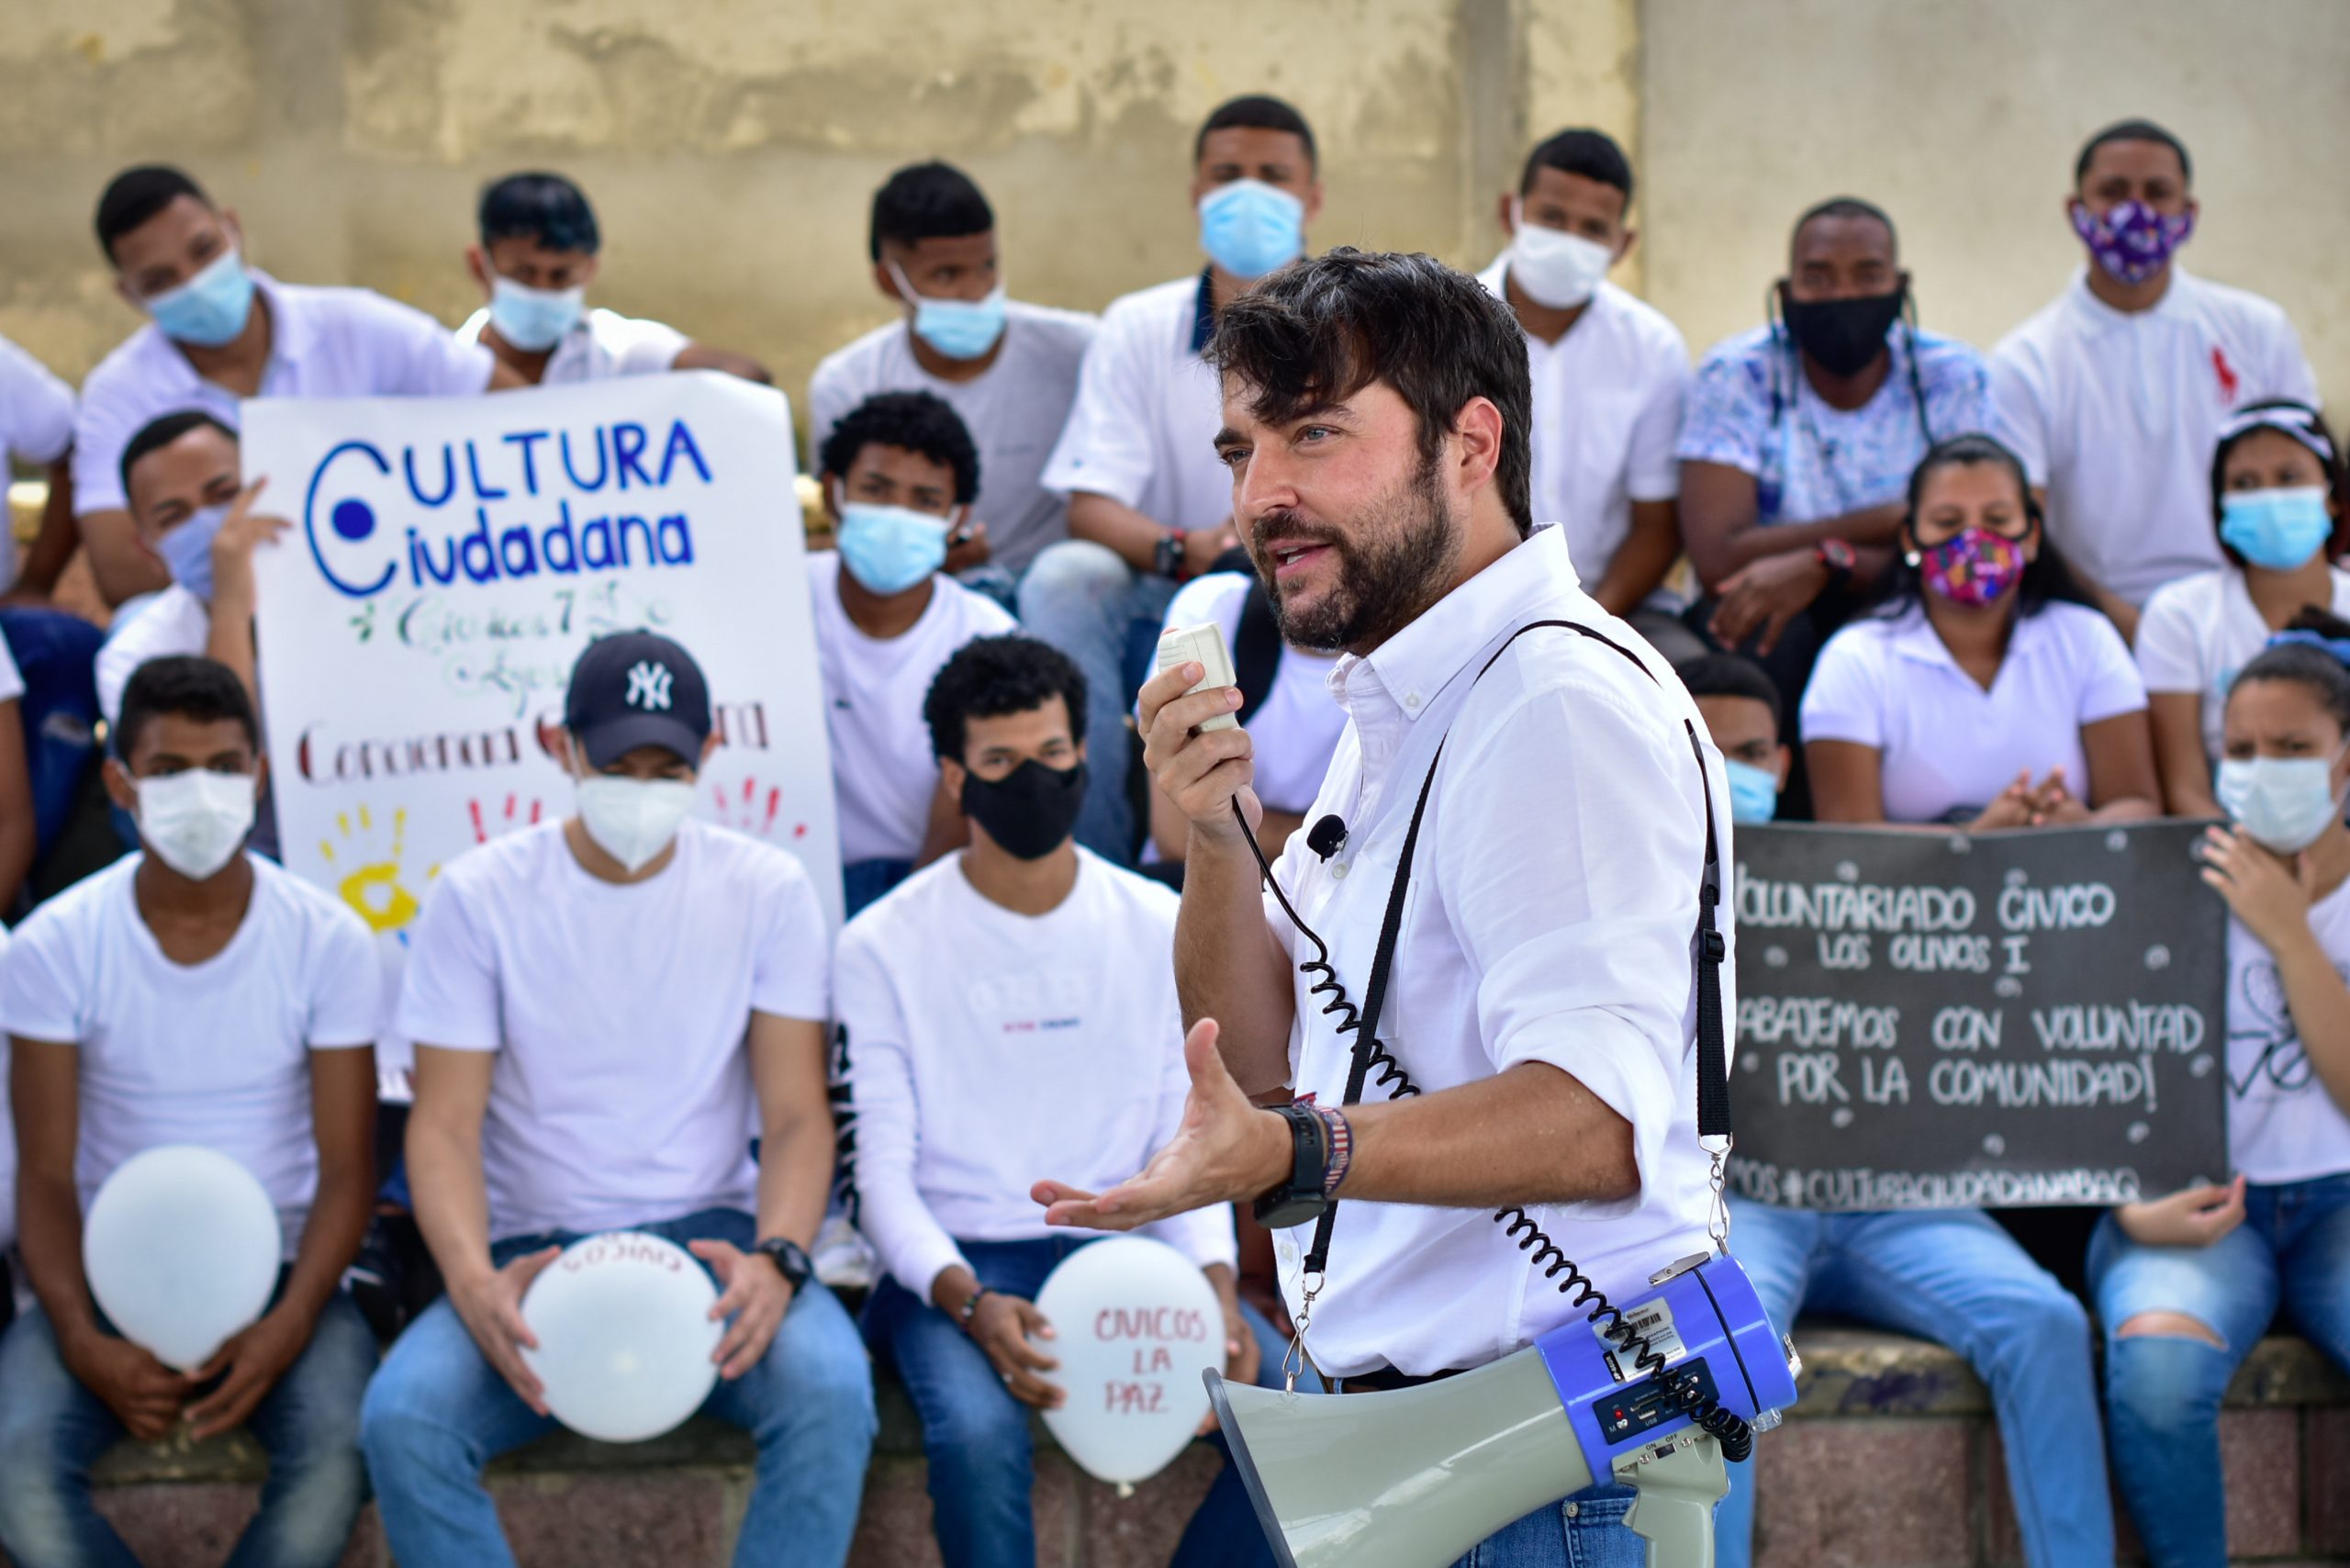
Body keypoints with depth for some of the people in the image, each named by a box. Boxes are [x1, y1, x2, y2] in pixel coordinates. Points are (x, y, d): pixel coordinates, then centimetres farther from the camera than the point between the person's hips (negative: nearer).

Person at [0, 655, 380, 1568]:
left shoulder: (328, 940, -4)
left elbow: (347, 1170, -4)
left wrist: (287, 1327, -21)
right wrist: (84, 1341, -20)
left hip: (280, 1271, 0)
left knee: (337, 1455, -31)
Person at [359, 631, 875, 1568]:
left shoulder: (767, 892, 2)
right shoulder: (481, 894, 1)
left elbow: (796, 1117, 0)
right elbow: (444, 1124, -3)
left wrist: (776, 1260, -22)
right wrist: (475, 1282, -23)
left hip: (710, 1236, 0)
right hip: (536, 1250, 0)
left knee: (831, 1389, -32)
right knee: (401, 1416, -30)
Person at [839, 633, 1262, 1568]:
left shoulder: (1162, 930, 8)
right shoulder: (883, 948, 0)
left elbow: (1186, 1144, 9)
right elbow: (882, 1168, -3)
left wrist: (1215, 1283, -11)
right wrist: (969, 1302, -21)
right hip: (955, 1263, -3)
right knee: (979, 1431, -35)